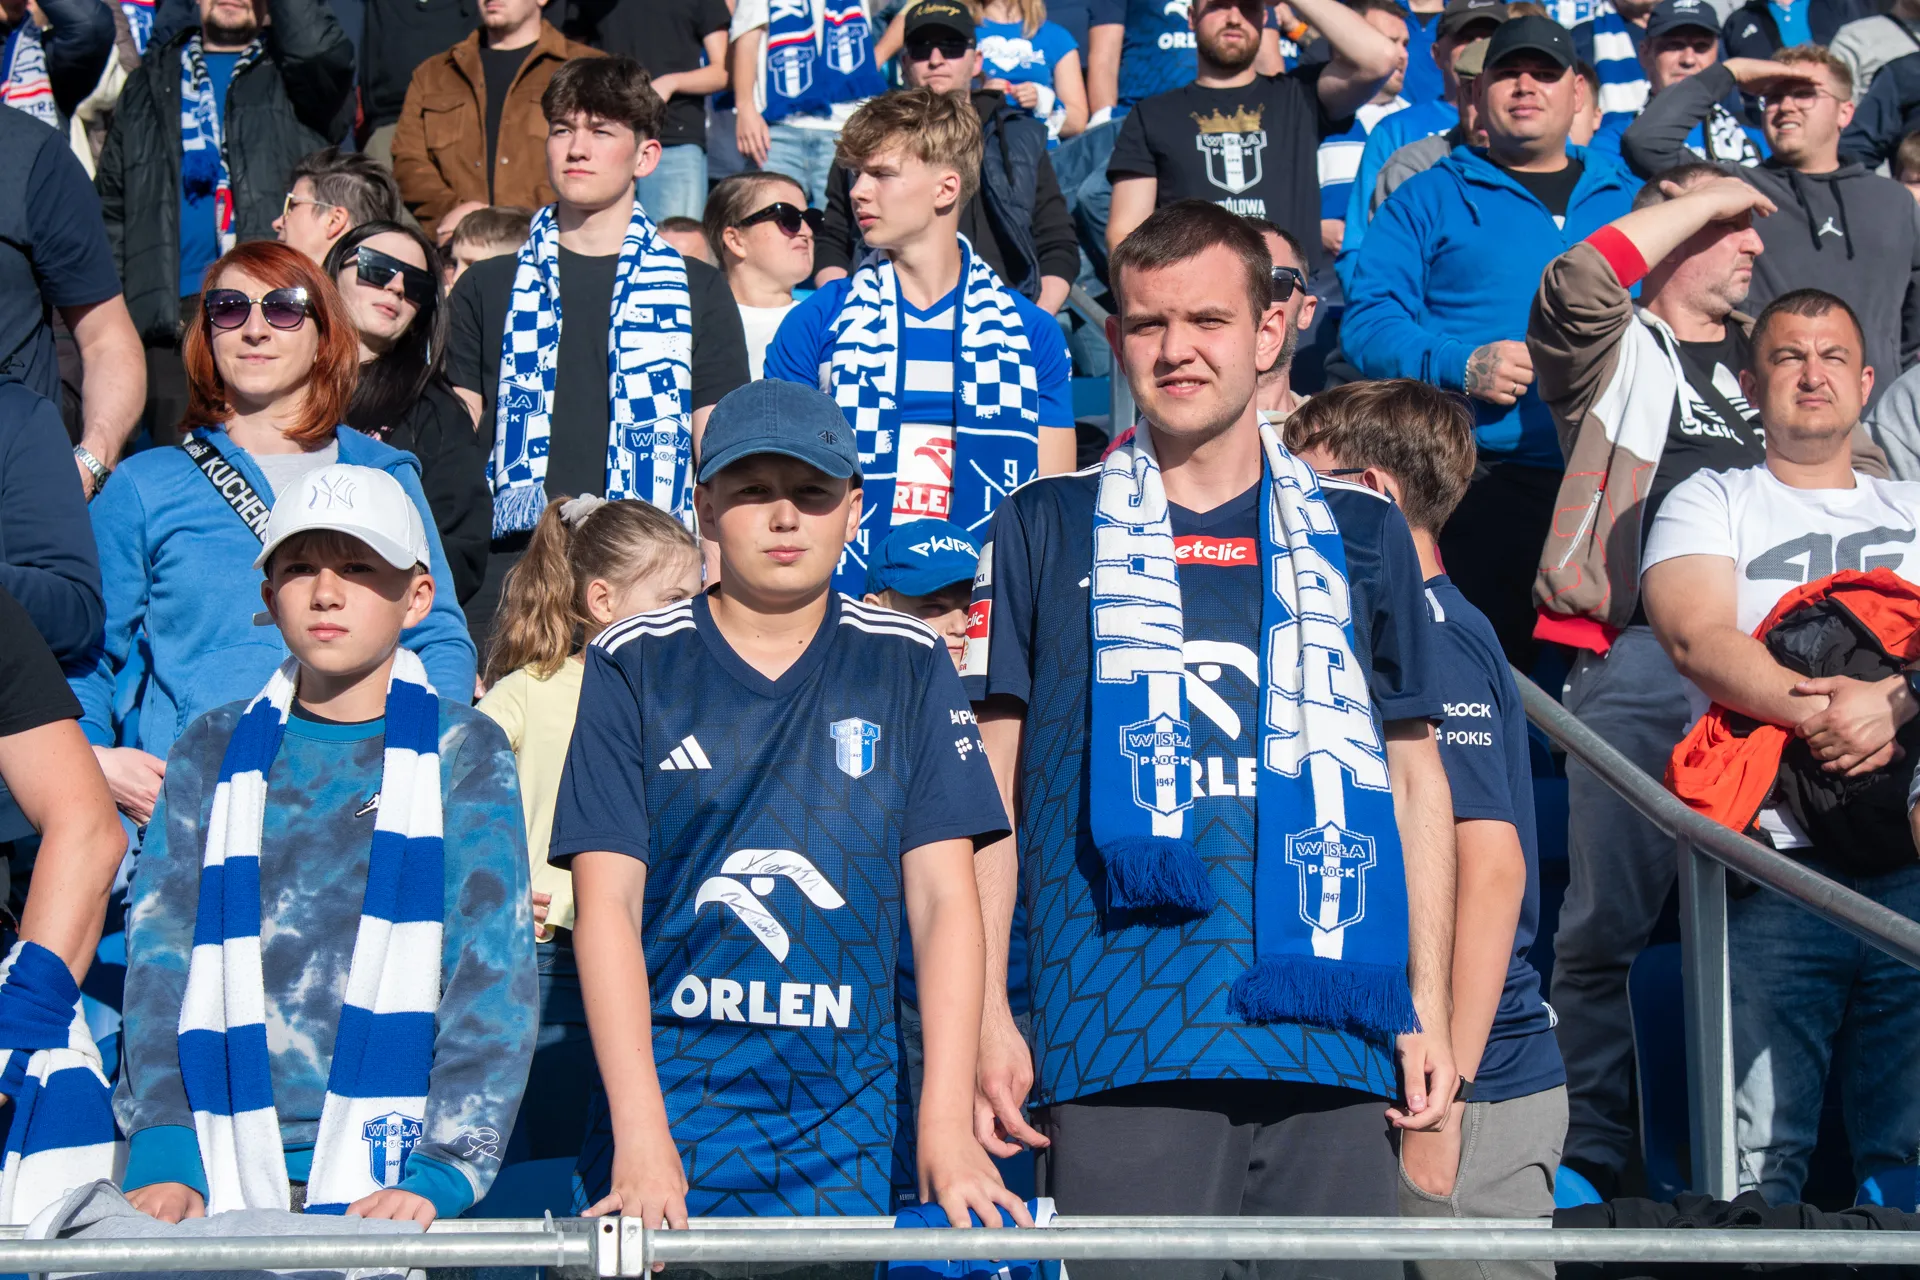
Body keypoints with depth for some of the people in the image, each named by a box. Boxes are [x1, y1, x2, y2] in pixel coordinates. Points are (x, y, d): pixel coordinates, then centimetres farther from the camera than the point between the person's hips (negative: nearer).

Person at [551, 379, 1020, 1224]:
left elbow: (944, 898, 0)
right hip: (671, 1096, -1)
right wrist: (641, 1137, -13)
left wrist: (947, 1129, -10)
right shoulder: (633, 665, 3)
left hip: (846, 1127, 1)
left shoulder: (908, 666, 6)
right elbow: (605, 903, -3)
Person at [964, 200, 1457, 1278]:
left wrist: (1429, 1010, 7)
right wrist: (988, 1013, 0)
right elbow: (988, 785, 8)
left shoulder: (1363, 533, 14)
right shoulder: (1046, 530, 10)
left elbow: (1414, 781, 16)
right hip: (1119, 1049, -2)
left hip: (1329, 1038, 2)